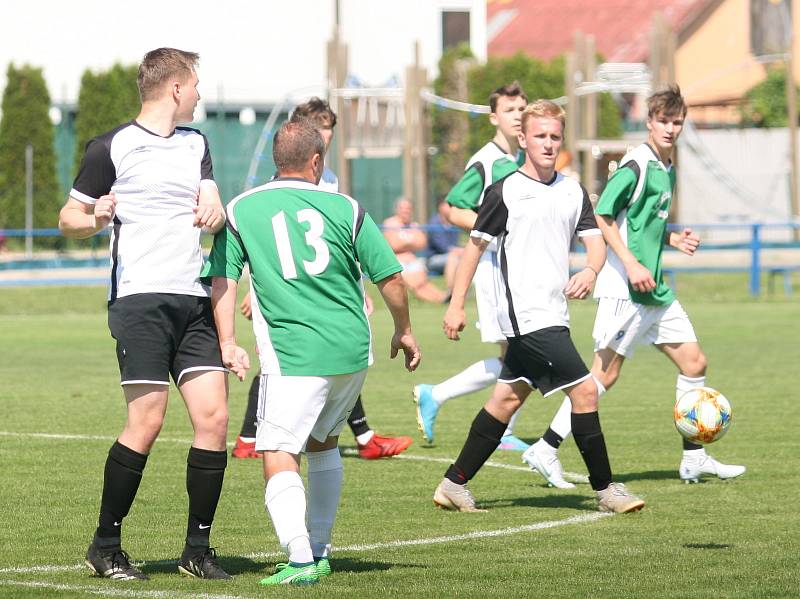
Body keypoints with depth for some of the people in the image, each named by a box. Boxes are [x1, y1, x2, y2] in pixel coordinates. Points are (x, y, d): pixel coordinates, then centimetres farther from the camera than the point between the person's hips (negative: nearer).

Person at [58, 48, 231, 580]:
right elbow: (69, 218, 6)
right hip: (139, 298, -6)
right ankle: (106, 546, 0)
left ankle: (198, 550, 5)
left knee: (213, 416, -4)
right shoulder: (111, 148, 0)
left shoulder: (195, 143, 18)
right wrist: (94, 219, -16)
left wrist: (212, 214, -12)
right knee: (147, 421, -13)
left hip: (194, 299, 6)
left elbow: (213, 208, 12)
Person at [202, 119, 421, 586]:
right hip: (353, 351, 4)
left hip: (292, 356, -3)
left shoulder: (241, 210, 3)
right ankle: (320, 550, 27)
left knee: (280, 457, -6)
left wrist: (228, 342, 0)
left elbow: (222, 279, -2)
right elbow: (391, 278, 6)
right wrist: (404, 331, 20)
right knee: (323, 442, 24)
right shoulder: (345, 208, 5)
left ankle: (301, 558, -25)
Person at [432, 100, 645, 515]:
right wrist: (456, 306, -1)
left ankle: (454, 485, 19)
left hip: (552, 313, 7)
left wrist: (590, 271, -17)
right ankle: (605, 490, -3)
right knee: (584, 390, -11)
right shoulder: (505, 192, -5)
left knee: (508, 398, 11)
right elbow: (475, 246, 0)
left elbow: (595, 241, 7)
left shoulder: (573, 192, 11)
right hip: (527, 314, -7)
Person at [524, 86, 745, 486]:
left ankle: (694, 459, 16)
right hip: (624, 290, -9)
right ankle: (546, 450, -1)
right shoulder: (635, 165, -13)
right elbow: (601, 217, -17)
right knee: (605, 375, -8)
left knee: (694, 364, 9)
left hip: (655, 290, 9)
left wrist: (674, 239, 8)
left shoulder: (667, 169, 15)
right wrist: (631, 264, -23)